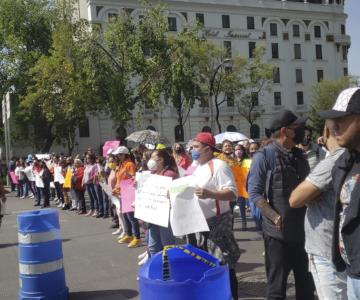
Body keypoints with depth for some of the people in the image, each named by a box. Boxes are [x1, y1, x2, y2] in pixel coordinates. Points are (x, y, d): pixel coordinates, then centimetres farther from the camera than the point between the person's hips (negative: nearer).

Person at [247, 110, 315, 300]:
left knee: (306, 282, 17)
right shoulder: (264, 156, -11)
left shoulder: (299, 155, 9)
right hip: (278, 231, -6)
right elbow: (254, 192, -15)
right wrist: (276, 217, -22)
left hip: (302, 230, 6)